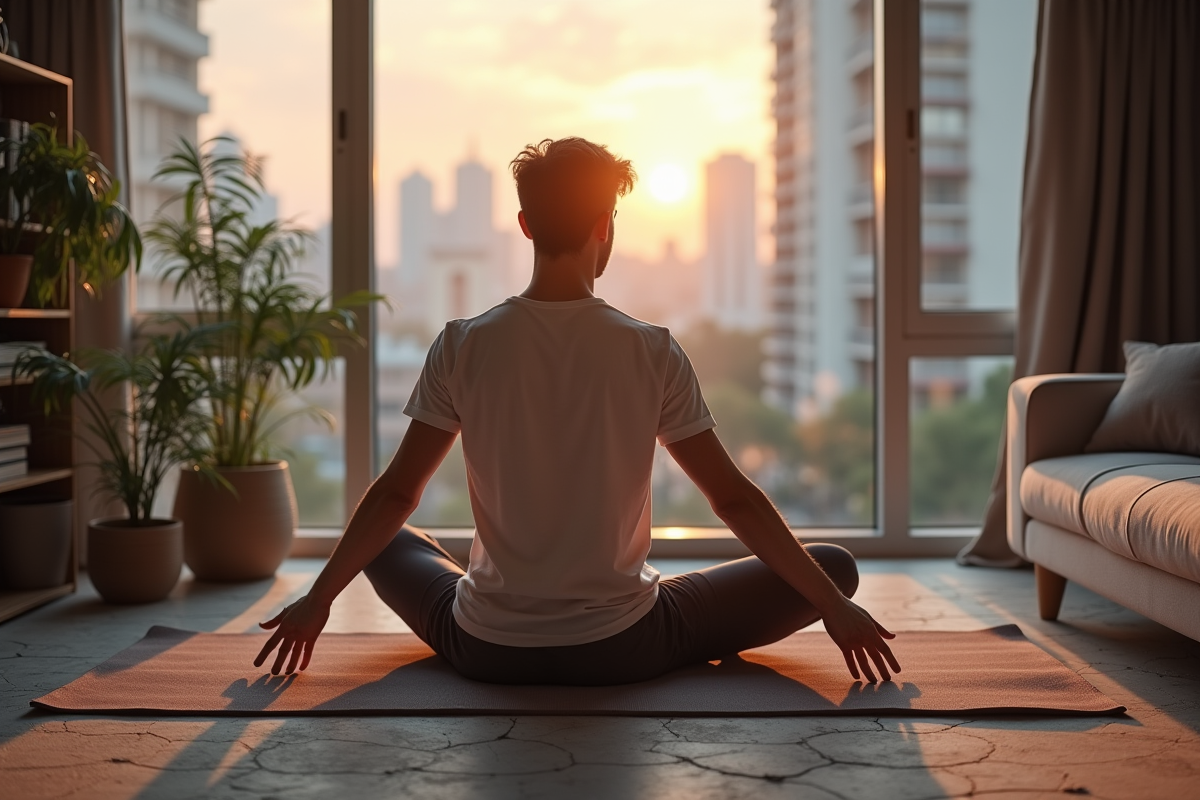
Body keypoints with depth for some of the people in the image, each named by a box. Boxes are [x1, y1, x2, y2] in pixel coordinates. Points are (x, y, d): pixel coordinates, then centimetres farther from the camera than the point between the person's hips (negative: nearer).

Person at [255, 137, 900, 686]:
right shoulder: (653, 353, -11)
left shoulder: (462, 347, -8)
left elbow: (396, 495, -2)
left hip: (487, 651, 2)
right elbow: (733, 498, -7)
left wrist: (317, 599, 12)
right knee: (833, 567, 12)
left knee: (388, 542, 31)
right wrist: (836, 607, 3)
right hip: (624, 651, -2)